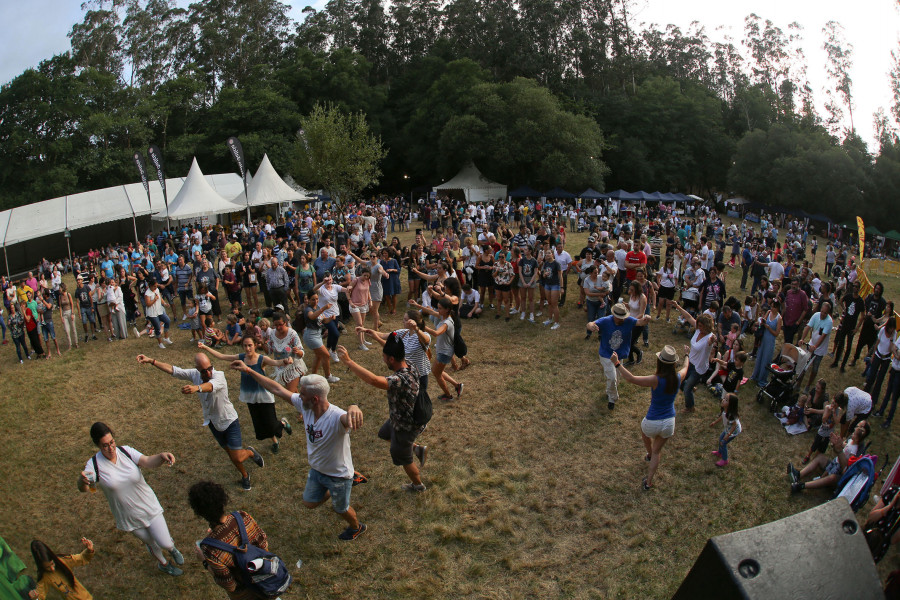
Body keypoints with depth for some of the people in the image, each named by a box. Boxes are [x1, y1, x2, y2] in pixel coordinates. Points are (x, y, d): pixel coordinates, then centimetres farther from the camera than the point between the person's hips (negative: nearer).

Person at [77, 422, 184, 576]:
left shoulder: (125, 451, -15)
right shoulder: (94, 464, -17)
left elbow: (148, 462, -31)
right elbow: (83, 489, -30)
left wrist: (162, 456, -53)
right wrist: (83, 480, -54)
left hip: (149, 507, 0)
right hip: (128, 517, 0)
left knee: (165, 543, 1)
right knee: (151, 543, 20)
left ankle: (172, 548, 40)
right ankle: (163, 564, 53)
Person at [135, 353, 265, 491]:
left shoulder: (219, 376, -29)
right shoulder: (194, 374, -11)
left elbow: (210, 385, -51)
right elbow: (172, 370, -6)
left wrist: (196, 387, -72)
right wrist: (151, 361, -13)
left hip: (230, 421, -5)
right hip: (213, 423, 5)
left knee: (238, 458, -6)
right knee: (231, 454, 19)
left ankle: (250, 452, 29)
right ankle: (244, 476, 44)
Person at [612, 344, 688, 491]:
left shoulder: (656, 380, -29)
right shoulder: (678, 378, -14)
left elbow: (631, 378, -36)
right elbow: (685, 367, 10)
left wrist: (617, 363, -30)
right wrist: (687, 355, 30)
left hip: (652, 422, -3)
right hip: (669, 423, 3)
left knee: (645, 433, 35)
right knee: (657, 451, 23)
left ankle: (650, 455, 63)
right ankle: (648, 482, 28)